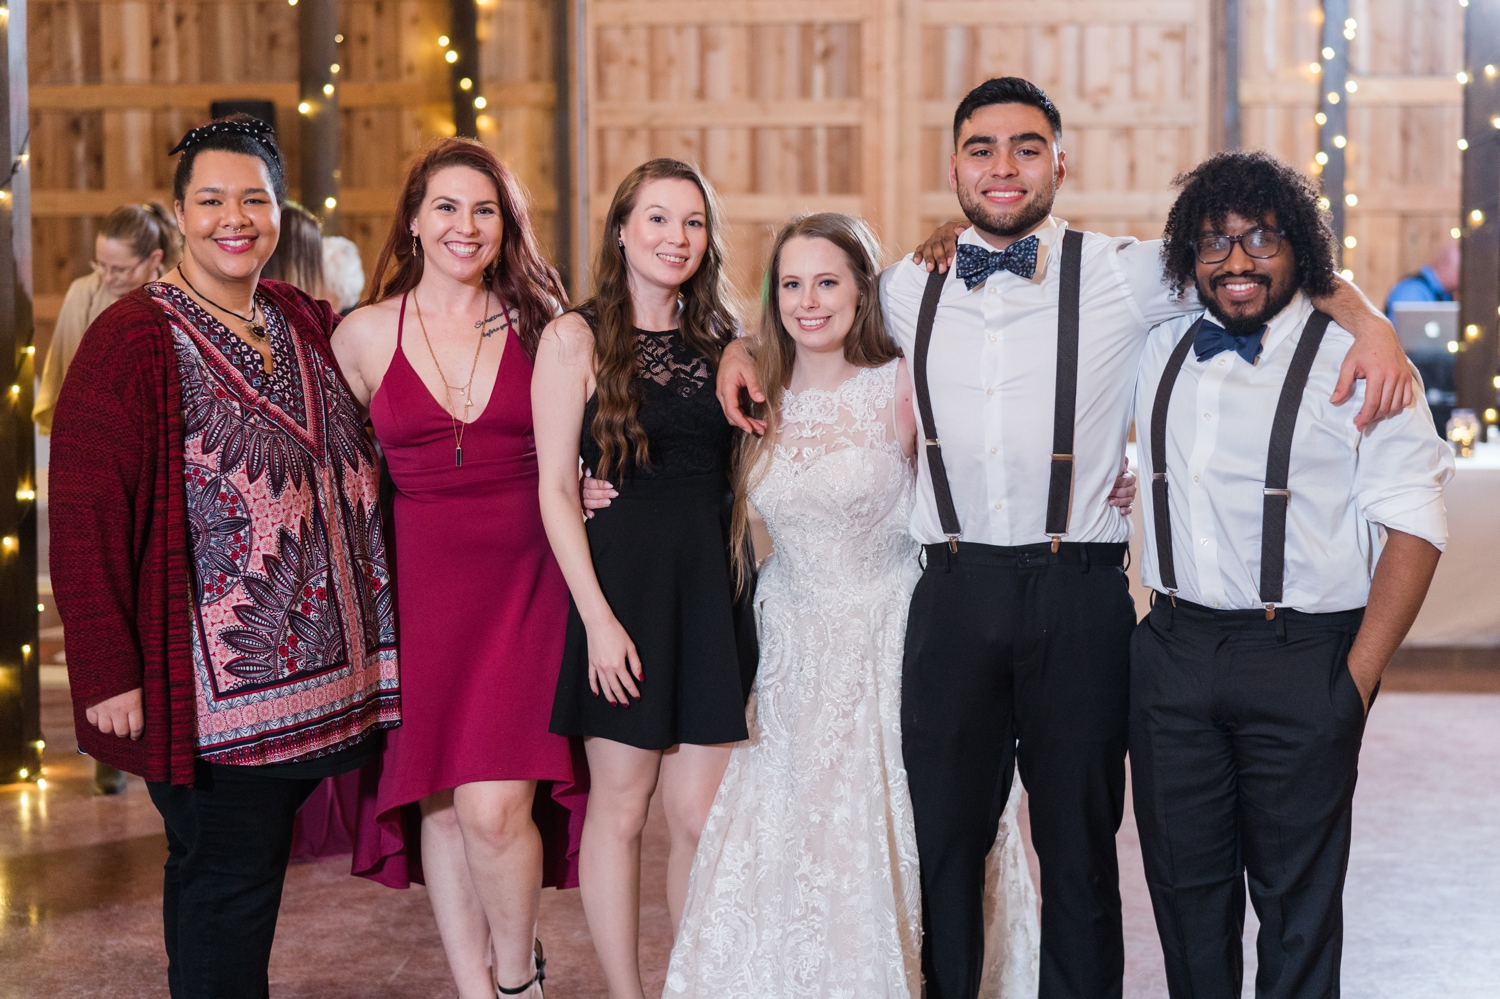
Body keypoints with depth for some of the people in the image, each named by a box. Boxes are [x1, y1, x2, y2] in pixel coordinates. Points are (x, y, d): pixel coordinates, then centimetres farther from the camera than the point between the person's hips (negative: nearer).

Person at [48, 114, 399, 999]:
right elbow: (85, 517, -11)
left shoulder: (308, 324, 11)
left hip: (311, 673, 6)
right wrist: (108, 669, -15)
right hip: (211, 684, -6)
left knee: (252, 863, 14)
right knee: (226, 879, 2)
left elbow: (355, 469, 21)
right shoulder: (134, 338, -9)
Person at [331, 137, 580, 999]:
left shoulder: (539, 326, 4)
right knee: (438, 803, 6)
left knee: (493, 807, -10)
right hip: (419, 586, 2)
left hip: (523, 582, -1)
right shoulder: (364, 335, 4)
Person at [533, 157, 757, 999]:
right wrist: (598, 616, -12)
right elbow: (556, 488, -5)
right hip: (621, 582, -3)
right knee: (620, 808, 5)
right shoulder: (578, 337, 0)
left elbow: (741, 476, 14)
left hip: (713, 585, 4)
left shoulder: (719, 343, 13)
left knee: (702, 815, 2)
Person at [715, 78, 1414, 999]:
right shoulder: (907, 291, 7)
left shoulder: (1124, 278, -2)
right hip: (954, 593, 2)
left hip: (1079, 595, -2)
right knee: (943, 840, 11)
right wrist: (743, 348, 9)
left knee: (1079, 847, 10)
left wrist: (1372, 324, -9)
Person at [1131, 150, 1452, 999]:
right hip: (1173, 652, 5)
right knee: (1183, 883, 14)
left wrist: (1357, 679, -14)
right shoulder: (1161, 353, 9)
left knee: (1297, 901, 6)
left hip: (1301, 664, -5)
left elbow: (1413, 526, -10)